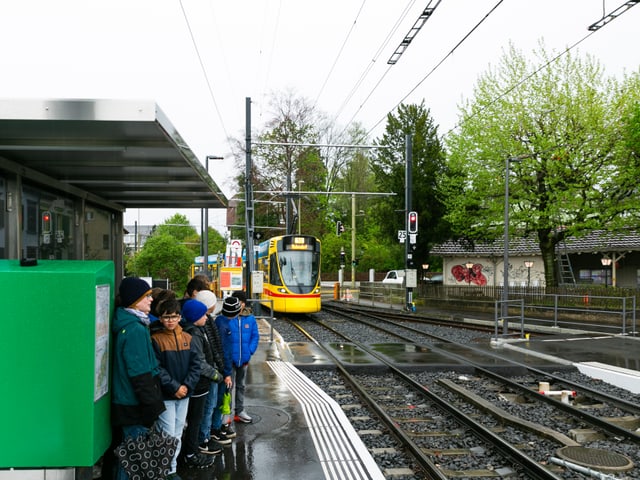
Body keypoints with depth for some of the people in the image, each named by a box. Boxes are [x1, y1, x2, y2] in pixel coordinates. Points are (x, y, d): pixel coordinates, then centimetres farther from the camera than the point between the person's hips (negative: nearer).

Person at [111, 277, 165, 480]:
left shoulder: (126, 325, 11)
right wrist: (151, 408, -17)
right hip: (134, 407, -10)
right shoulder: (136, 329, -19)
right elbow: (140, 374, -21)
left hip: (126, 403, 10)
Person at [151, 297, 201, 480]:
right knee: (168, 434, -2)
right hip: (165, 395, -5)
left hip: (184, 394, 5)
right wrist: (174, 387, -17)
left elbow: (195, 364, 3)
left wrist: (187, 385, -10)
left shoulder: (187, 338, 5)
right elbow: (157, 369, -14)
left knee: (178, 434, 13)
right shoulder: (156, 339, -10)